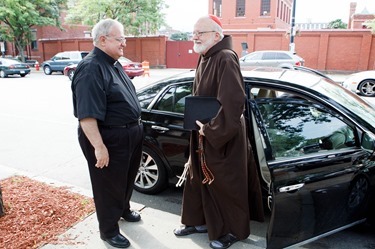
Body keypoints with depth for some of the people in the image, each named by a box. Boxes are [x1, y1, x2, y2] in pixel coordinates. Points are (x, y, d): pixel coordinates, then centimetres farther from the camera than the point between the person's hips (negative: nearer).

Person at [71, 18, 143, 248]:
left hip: (129, 134, 10)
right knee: (109, 185, 8)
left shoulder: (114, 64, 11)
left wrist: (136, 128, 21)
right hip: (108, 138, -9)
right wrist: (99, 147, -29)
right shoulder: (91, 69, -21)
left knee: (127, 178, 25)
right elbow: (87, 115, -27)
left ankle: (124, 210, 49)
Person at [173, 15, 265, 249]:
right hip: (203, 135, 9)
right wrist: (196, 121, 8)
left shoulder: (226, 59, -19)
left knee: (225, 185, 7)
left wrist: (213, 130, -22)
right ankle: (199, 221, 39)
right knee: (200, 179, 19)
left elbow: (233, 101, -28)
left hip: (224, 138, -9)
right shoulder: (205, 59, 10)